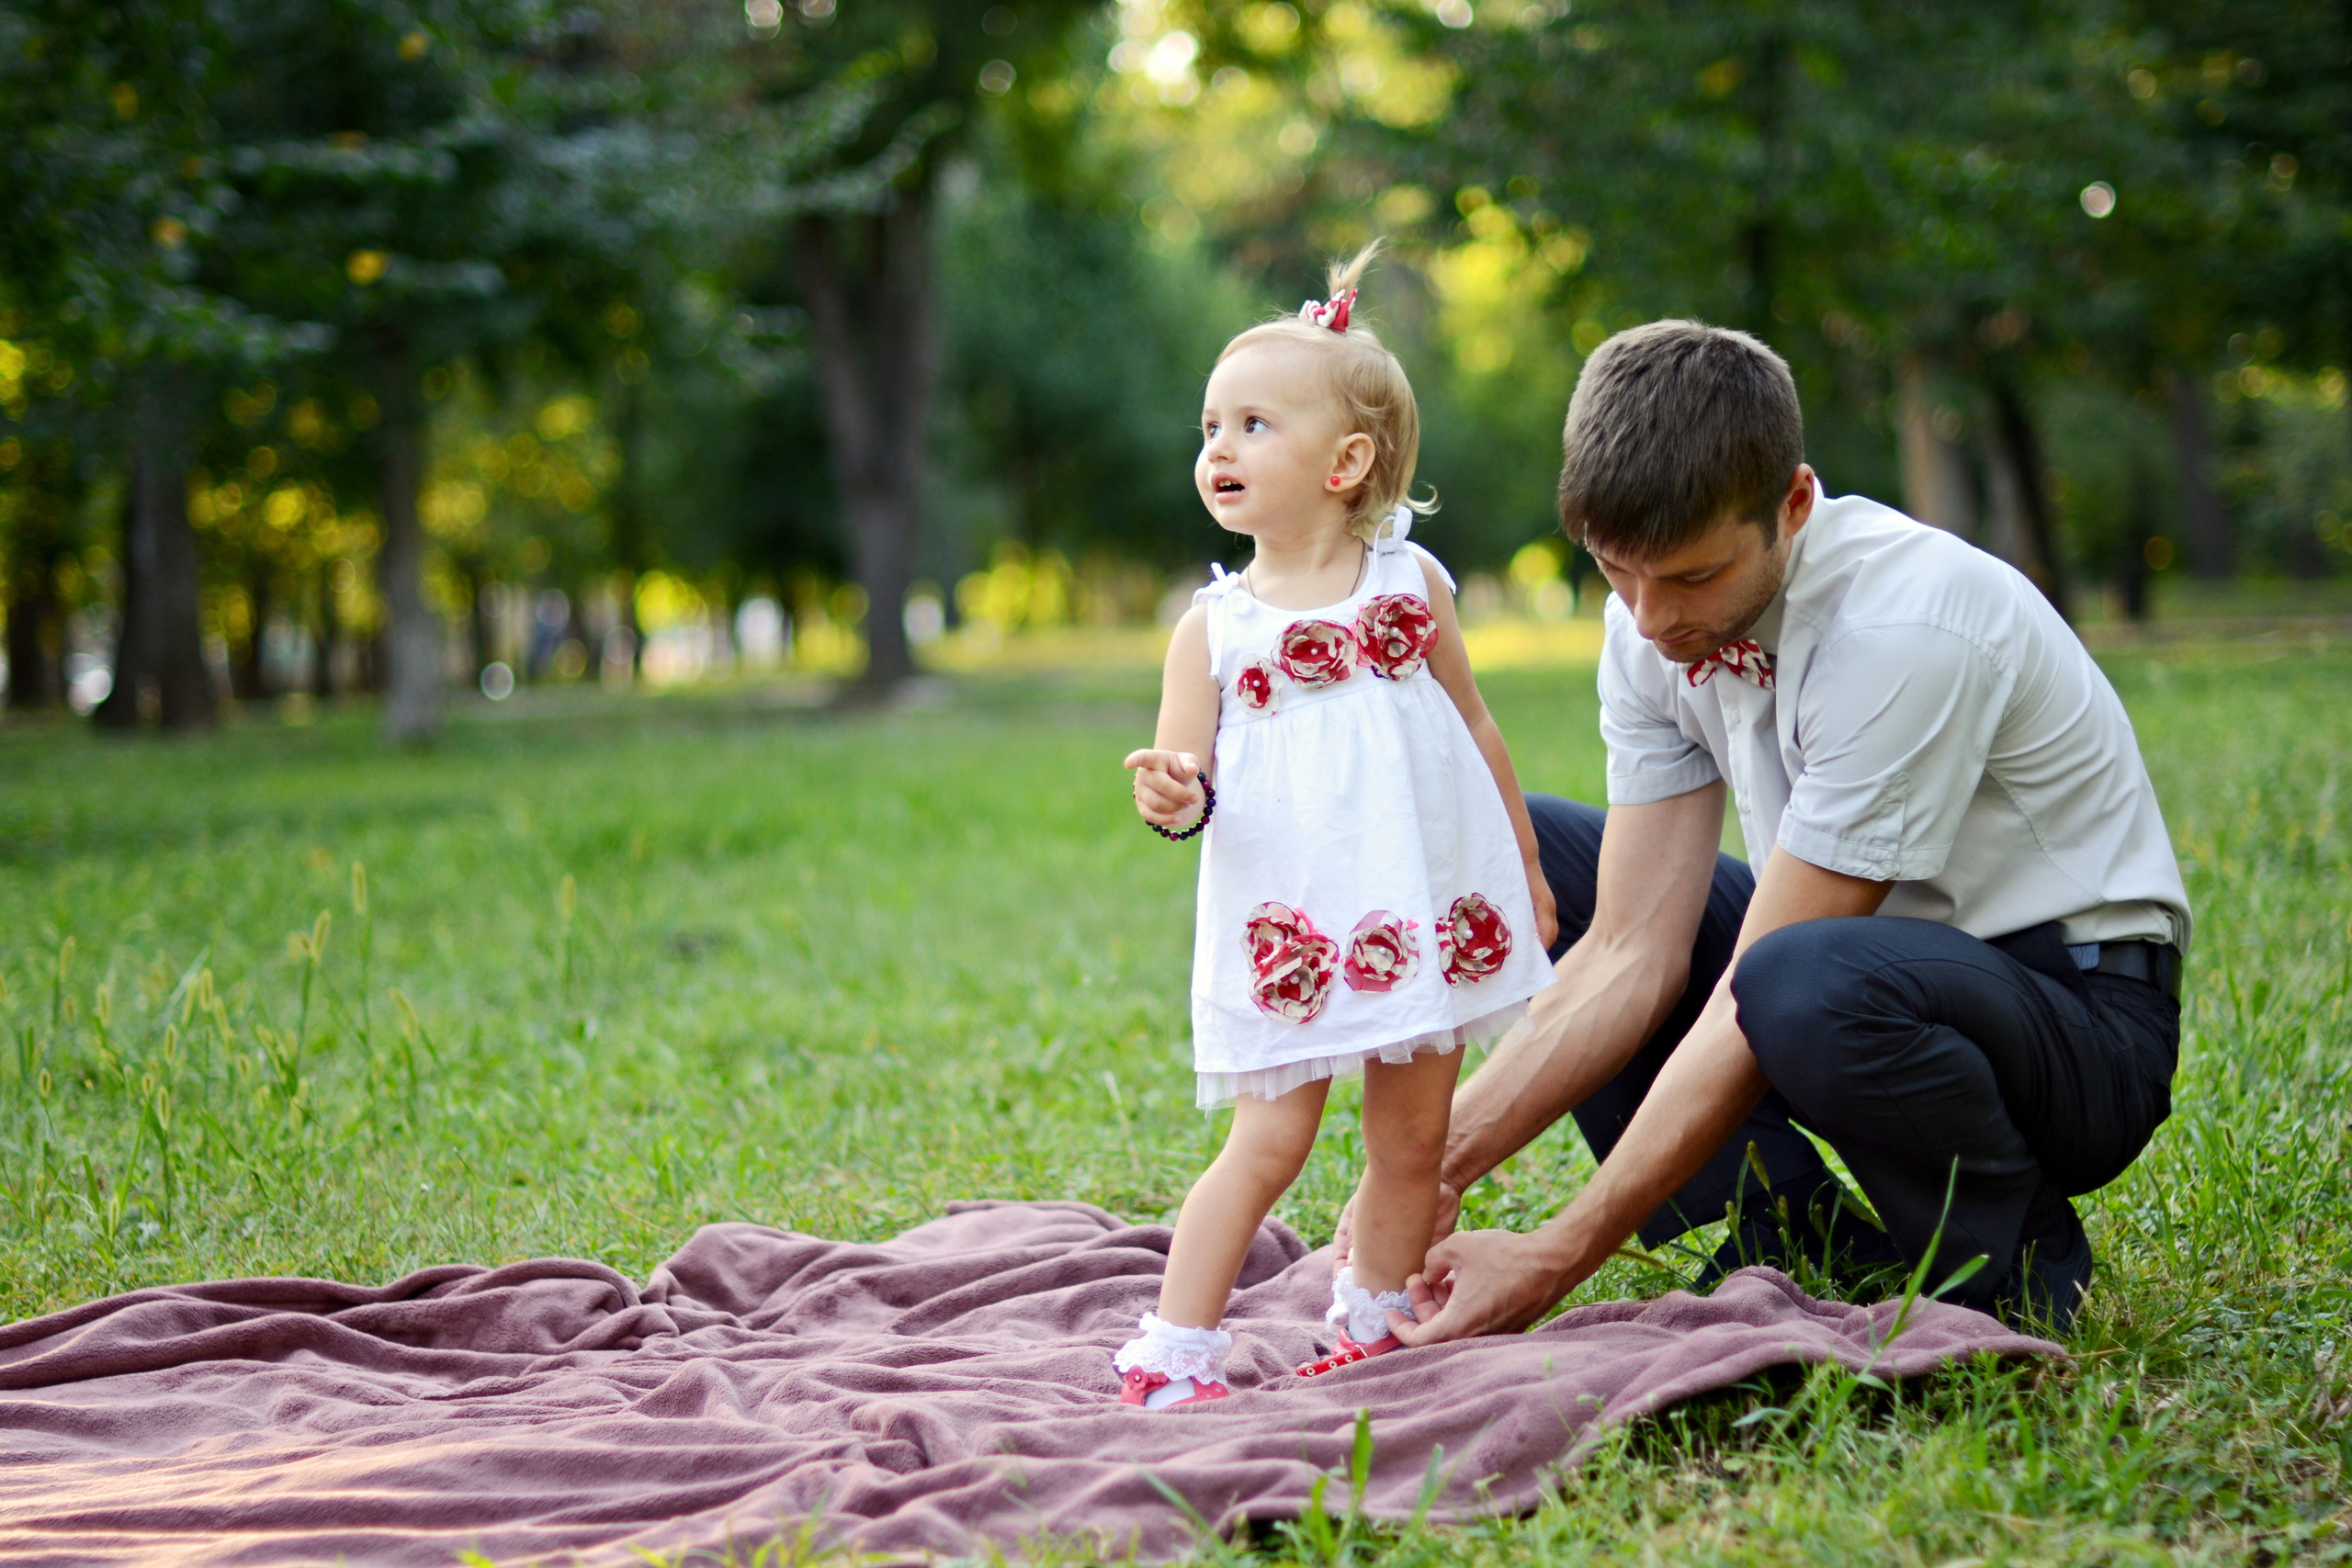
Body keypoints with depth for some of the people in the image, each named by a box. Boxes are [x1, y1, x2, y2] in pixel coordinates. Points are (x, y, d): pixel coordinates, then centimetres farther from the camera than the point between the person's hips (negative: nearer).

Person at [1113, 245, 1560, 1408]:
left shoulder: (1411, 583, 3)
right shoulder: (1212, 626, -2)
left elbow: (1473, 726, 12)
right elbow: (1184, 780, -4)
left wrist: (1525, 866, 16)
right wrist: (1168, 800, -28)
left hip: (1427, 908, 3)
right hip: (1288, 927, -2)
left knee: (1412, 1141, 11)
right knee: (1268, 1144, -7)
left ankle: (1374, 1330, 27)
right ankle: (1172, 1355, -1)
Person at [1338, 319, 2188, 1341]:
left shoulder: (1907, 626, -29)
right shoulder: (1659, 618, -6)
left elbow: (1763, 995, -29)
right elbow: (1632, 952, -7)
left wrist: (1557, 1259, -27)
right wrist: (1437, 1164, -19)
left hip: (2086, 1021, -8)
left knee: (1808, 982, -40)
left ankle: (2017, 1278, -8)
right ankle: (1802, 1249, -4)